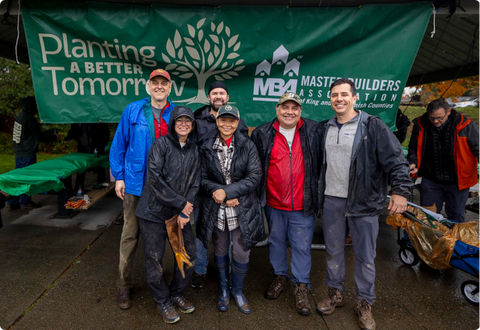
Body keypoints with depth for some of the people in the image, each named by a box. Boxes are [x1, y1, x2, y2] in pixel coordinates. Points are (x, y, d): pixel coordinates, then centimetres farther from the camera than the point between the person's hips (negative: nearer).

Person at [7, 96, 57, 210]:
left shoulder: (20, 117, 10)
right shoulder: (30, 119, -18)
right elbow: (40, 137, -15)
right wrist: (54, 137, -3)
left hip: (18, 153, 9)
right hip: (27, 154, -9)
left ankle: (12, 202, 21)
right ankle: (25, 201, 12)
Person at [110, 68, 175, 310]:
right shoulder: (133, 111, 0)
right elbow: (119, 145, 3)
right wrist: (119, 177, -2)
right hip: (136, 183, -1)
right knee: (131, 234, 7)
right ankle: (123, 285, 23)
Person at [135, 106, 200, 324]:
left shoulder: (194, 150, 5)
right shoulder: (161, 145, -10)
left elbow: (194, 183, 3)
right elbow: (155, 178, -18)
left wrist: (185, 212, -8)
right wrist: (181, 203, -15)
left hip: (180, 212, 5)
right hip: (154, 211, -5)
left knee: (189, 254, 9)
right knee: (155, 260, 5)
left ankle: (177, 294, 33)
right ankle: (162, 301, 29)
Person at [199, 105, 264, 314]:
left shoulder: (248, 146, -4)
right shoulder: (207, 148, 1)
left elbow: (255, 177, -11)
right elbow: (203, 178, 0)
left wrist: (227, 191, -18)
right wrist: (217, 192, -18)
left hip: (243, 209, -1)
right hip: (216, 209, 2)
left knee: (242, 252, 6)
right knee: (220, 250, 16)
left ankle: (237, 291, 33)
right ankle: (223, 291, 39)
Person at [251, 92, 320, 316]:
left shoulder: (313, 131, -1)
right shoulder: (262, 134, -1)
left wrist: (316, 195, 3)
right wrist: (257, 195, 2)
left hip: (302, 205, -1)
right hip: (274, 203, 1)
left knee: (301, 246, 9)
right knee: (276, 241, 18)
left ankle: (301, 287, 28)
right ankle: (280, 277, 40)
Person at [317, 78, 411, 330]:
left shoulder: (372, 126, -6)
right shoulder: (325, 128, 9)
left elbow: (395, 160, -10)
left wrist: (400, 190, -19)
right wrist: (317, 192, 14)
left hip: (363, 202, -4)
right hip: (330, 200, 4)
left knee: (365, 255, 8)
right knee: (333, 250, 16)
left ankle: (364, 303, 29)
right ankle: (335, 293, 36)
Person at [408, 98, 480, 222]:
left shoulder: (465, 125, -12)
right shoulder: (421, 125, -5)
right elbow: (413, 149, 9)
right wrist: (413, 163, -9)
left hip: (457, 181, -1)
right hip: (430, 180, 2)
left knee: (456, 217, 15)